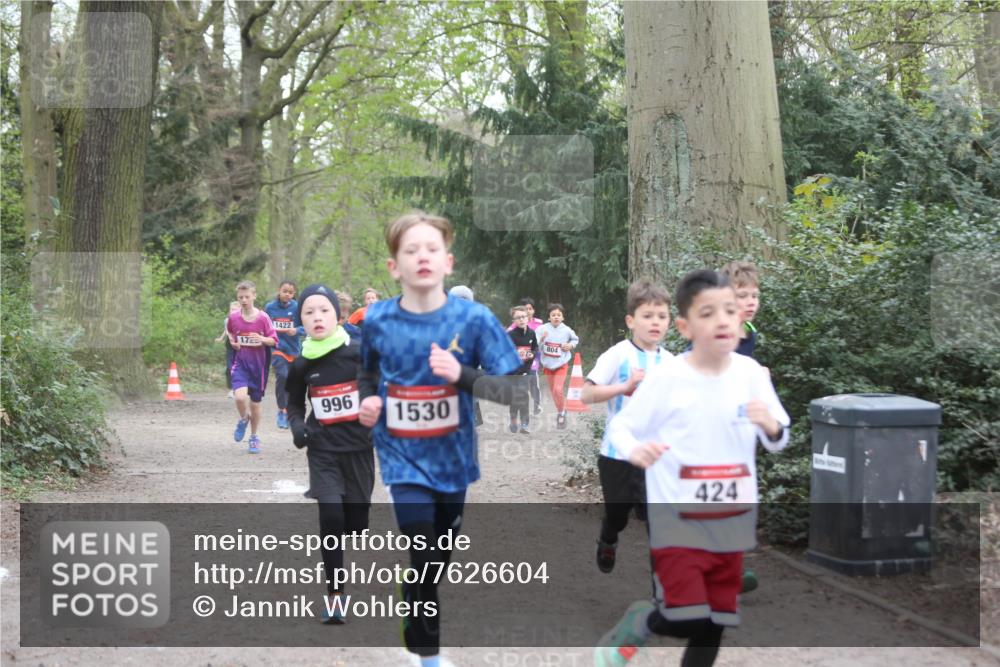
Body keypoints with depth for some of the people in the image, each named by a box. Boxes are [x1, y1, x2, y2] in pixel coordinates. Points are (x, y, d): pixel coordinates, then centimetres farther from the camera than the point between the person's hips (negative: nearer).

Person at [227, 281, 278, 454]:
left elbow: (274, 340, -4)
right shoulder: (233, 317, -2)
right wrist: (232, 342, 2)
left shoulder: (263, 317, -8)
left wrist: (262, 339, -23)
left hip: (258, 364, 0)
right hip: (240, 363, 0)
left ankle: (254, 437, 28)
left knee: (255, 402, 9)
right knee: (240, 396, -23)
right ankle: (244, 419, 10)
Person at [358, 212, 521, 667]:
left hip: (452, 457, 1)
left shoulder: (473, 318, -12)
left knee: (441, 562, 15)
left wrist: (462, 374, -28)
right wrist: (367, 401, -7)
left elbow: (514, 389, -13)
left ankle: (416, 628, 39)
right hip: (404, 458, -1)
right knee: (422, 559, -13)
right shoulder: (377, 320, -6)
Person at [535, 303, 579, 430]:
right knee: (553, 391, 14)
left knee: (558, 390, -15)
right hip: (547, 364, 2)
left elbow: (575, 339, 11)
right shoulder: (542, 329, -13)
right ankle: (560, 411, 37)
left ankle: (561, 414, 4)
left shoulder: (566, 330, -10)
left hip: (561, 364, -2)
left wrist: (571, 345, -8)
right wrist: (541, 339, -35)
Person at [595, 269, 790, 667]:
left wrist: (771, 426, -15)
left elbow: (778, 443, 8)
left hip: (732, 522, 5)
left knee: (717, 620, 12)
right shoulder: (666, 378, -12)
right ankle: (636, 623, 20)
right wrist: (634, 451, -26)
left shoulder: (751, 373, 0)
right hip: (678, 521, -4)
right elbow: (620, 425, -4)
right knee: (687, 619, -13)